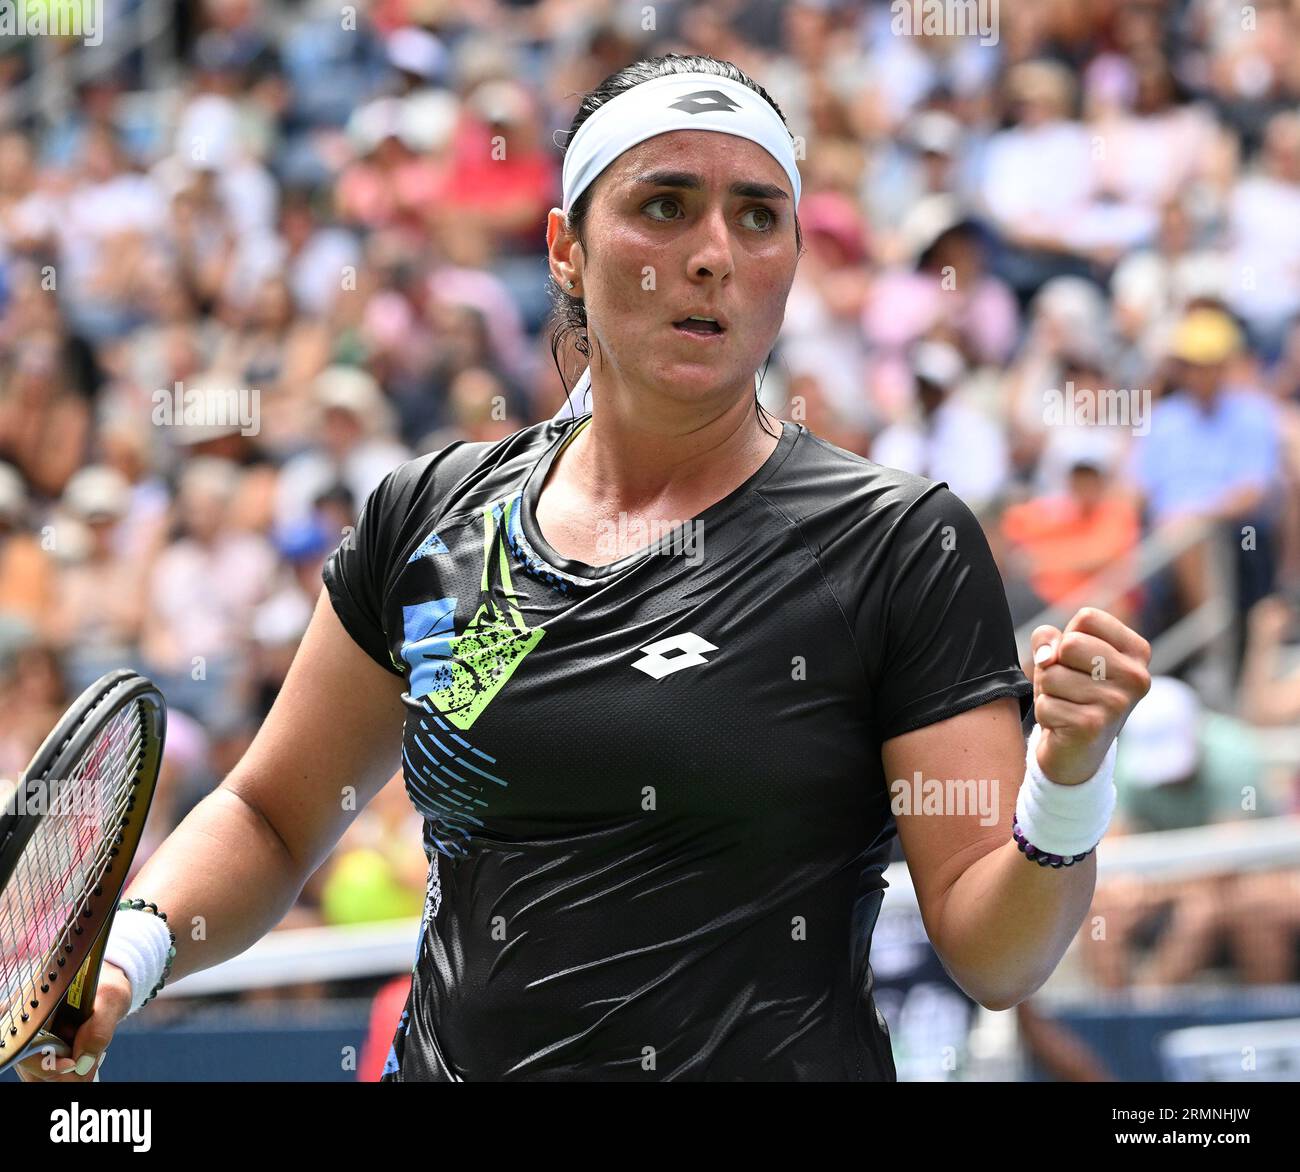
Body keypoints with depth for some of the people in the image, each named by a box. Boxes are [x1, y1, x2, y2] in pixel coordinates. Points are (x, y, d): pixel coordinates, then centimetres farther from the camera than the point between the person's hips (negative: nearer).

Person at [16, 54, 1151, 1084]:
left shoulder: (899, 544, -8)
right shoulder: (430, 513, 2)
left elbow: (993, 956, -10)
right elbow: (270, 819, 13)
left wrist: (1066, 790, -28)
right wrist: (128, 950, -5)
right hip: (448, 1059, 3)